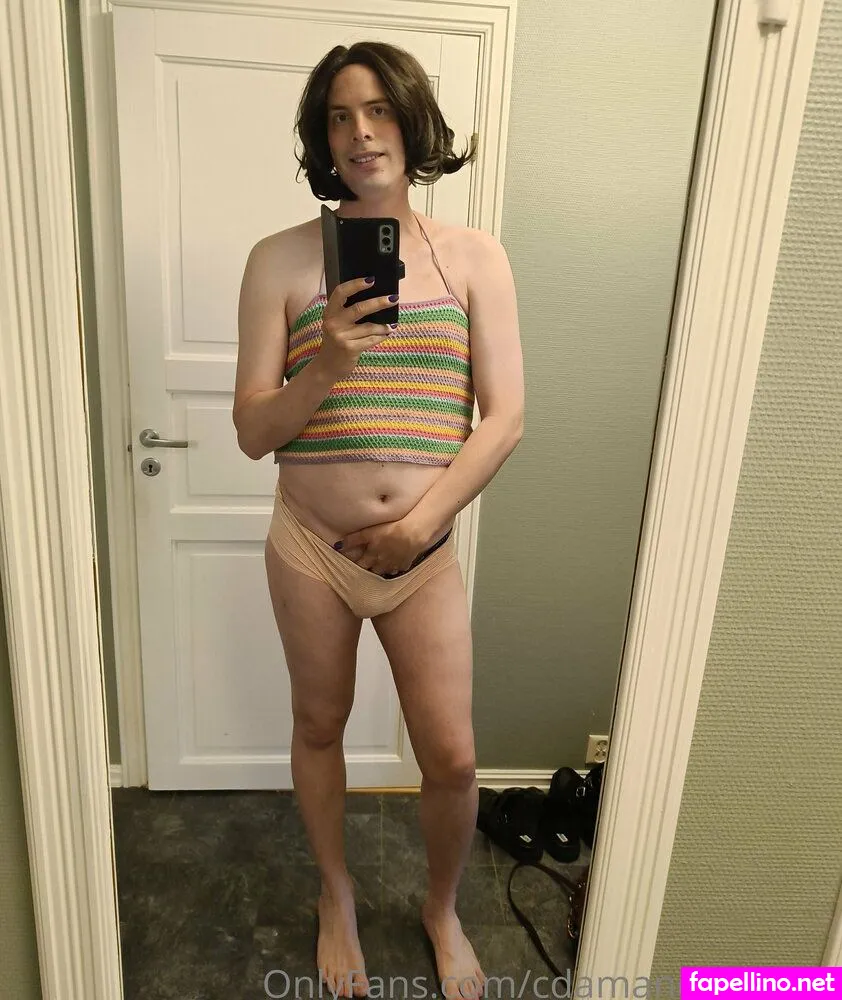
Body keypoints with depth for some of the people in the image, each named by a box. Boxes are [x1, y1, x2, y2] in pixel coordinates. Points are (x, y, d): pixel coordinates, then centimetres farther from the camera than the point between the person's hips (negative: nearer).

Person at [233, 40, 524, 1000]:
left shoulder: (475, 256, -1)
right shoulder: (280, 260, -4)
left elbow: (504, 417, -5)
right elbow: (252, 432, -5)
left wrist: (423, 521, -14)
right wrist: (325, 369, -23)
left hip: (425, 552, 1)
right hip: (310, 546, 0)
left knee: (452, 757, 7)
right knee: (320, 725, 18)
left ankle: (442, 907, 41)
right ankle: (337, 896, 47)